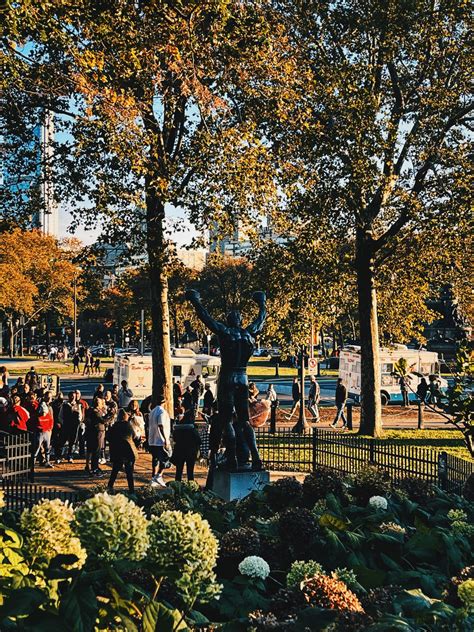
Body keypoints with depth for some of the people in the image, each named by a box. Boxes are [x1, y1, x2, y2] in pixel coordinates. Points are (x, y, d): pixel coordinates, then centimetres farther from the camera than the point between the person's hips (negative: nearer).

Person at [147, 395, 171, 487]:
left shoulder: (152, 412, 15)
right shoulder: (162, 412, -13)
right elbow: (161, 427, -21)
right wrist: (166, 439, -21)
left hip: (152, 441, 9)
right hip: (161, 441, -9)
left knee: (155, 459, 11)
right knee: (165, 458, -3)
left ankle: (154, 479, 10)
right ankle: (159, 476, -12)